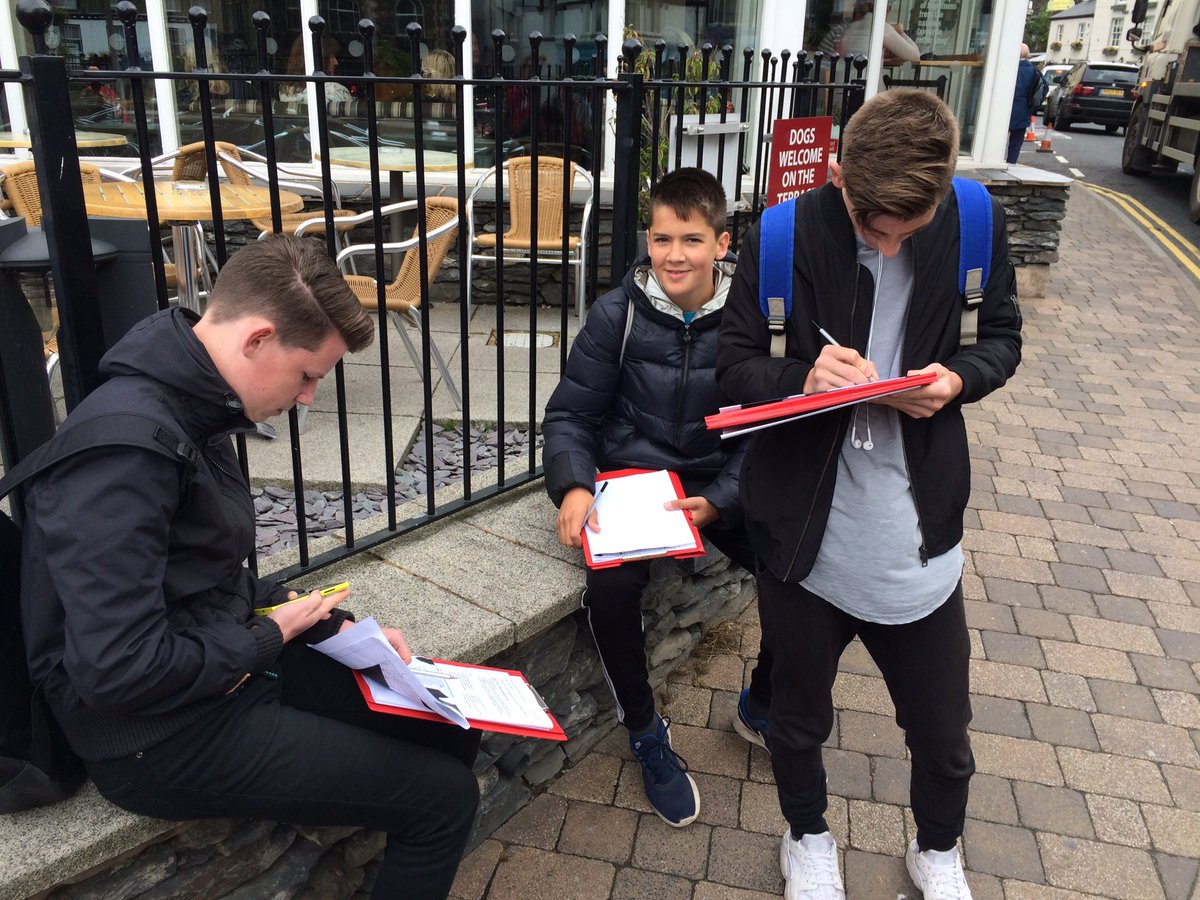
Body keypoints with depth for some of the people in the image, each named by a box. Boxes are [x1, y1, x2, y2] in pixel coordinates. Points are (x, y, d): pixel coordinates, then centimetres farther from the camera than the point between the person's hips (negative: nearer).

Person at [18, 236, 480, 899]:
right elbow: (120, 670, -29)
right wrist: (268, 637, -13)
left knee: (450, 725, 10)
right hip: (164, 736, -9)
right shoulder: (124, 447, -26)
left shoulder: (192, 414, 6)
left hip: (230, 666, 10)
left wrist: (337, 627, 3)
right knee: (445, 797, -11)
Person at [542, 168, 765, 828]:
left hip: (720, 484, 2)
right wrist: (573, 487, -20)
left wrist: (719, 500, -19)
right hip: (632, 476, -1)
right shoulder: (619, 314, -7)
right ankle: (644, 731, -1)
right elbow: (571, 413, -2)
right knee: (611, 584, -30)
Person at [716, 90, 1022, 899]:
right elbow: (735, 365, -5)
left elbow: (1002, 339, 6)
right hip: (806, 529, -1)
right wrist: (804, 376, -26)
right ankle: (808, 835, 52)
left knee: (943, 728, 17)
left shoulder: (976, 225, -8)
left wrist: (958, 378, -16)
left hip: (919, 534, 2)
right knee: (799, 712, 21)